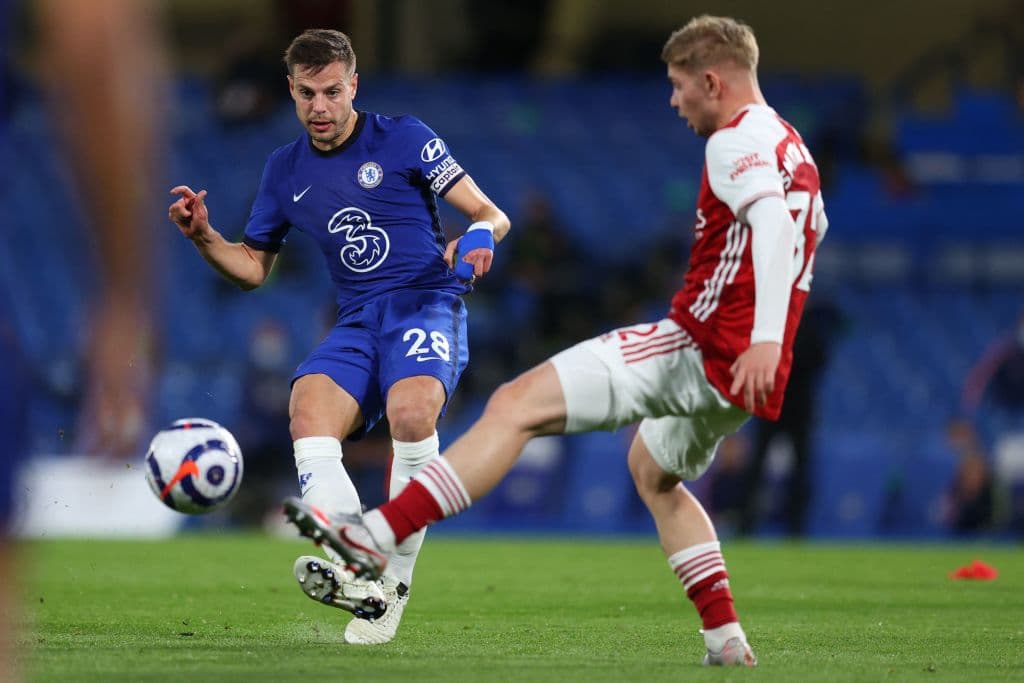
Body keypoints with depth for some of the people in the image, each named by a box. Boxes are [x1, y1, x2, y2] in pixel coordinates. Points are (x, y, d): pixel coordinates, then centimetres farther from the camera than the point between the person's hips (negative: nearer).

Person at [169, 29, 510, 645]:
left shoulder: (404, 139, 3)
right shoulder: (285, 169, 15)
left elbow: (492, 215, 3)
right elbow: (253, 267, 23)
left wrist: (477, 238, -20)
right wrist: (203, 237, 4)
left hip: (428, 305, -4)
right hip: (358, 321, 4)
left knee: (411, 410, -35)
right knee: (308, 410, -29)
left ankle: (395, 581, -24)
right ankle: (352, 574, -42)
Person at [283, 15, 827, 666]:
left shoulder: (736, 142, -9)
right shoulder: (792, 148, 21)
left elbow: (772, 218, -27)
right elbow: (810, 225, 39)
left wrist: (765, 338, -36)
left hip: (702, 345, -10)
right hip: (742, 372, 10)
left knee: (516, 404, -14)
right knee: (654, 470, 35)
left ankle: (379, 534, -24)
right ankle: (727, 640, 28)